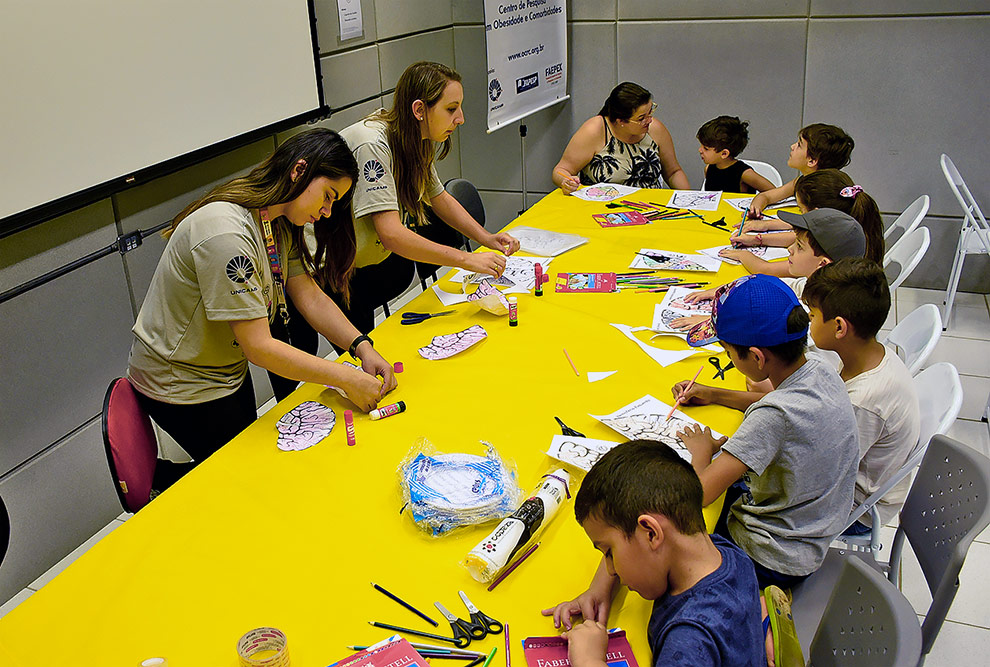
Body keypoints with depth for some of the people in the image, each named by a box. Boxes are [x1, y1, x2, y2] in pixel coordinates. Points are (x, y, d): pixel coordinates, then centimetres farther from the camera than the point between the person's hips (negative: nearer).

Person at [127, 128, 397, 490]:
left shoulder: (278, 222, -3)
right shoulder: (226, 232, -34)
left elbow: (310, 296, -5)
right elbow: (259, 346, -33)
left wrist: (362, 346, -18)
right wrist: (346, 379, -30)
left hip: (228, 366, 9)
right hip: (179, 381, -9)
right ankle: (155, 477, 20)